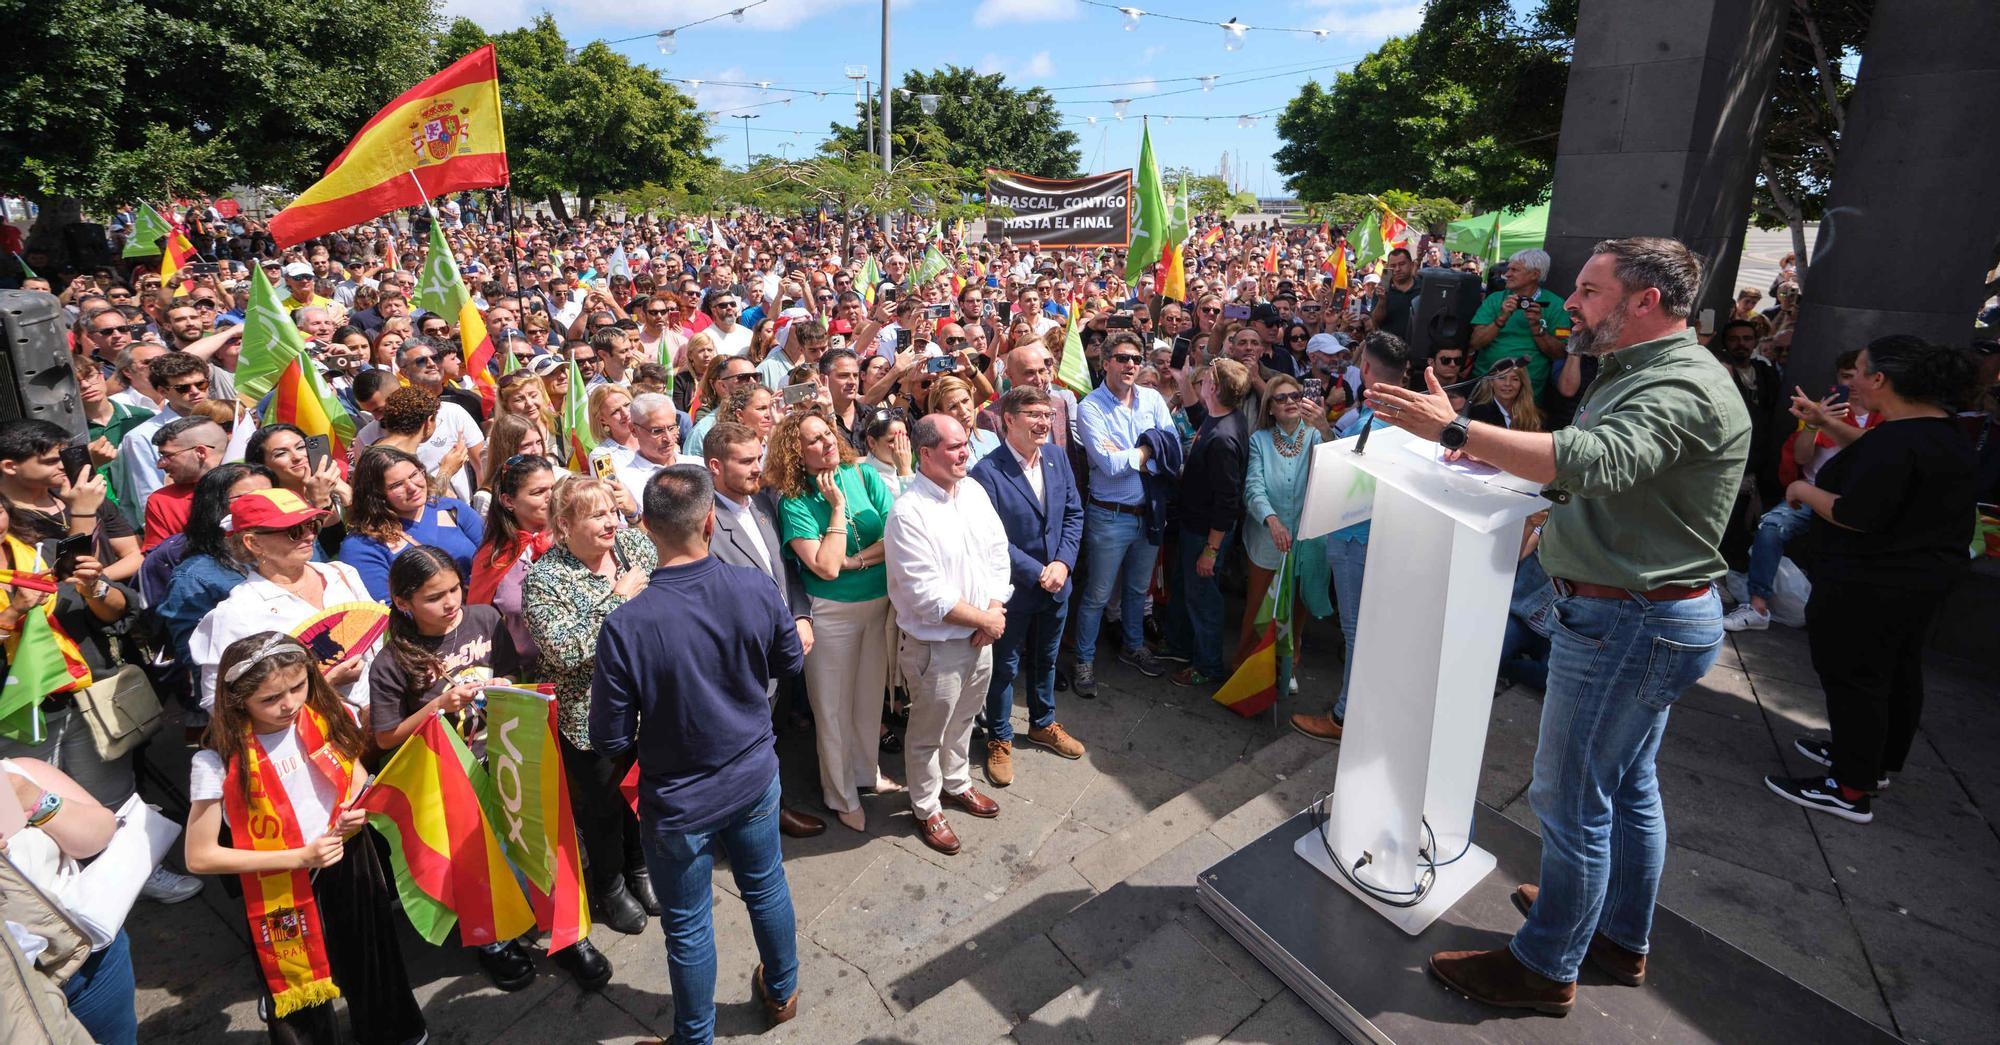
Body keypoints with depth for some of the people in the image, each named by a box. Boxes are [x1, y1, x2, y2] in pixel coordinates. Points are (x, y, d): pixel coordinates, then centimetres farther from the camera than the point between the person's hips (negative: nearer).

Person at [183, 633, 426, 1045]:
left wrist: (361, 809, -12)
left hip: (350, 869, 3)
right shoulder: (218, 762, -18)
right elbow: (200, 857, -14)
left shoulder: (330, 718, -8)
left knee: (374, 974, 24)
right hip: (283, 894, -3)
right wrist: (300, 858, -21)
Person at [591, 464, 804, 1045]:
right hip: (755, 778, 3)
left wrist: (640, 748, 4)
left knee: (688, 926, 18)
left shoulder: (625, 626, -28)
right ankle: (781, 991, 50)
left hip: (678, 802, -3)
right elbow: (790, 663, -1)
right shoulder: (755, 590, -20)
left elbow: (611, 741, -17)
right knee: (766, 887, 26)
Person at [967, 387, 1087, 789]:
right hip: (1012, 590, -6)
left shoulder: (1057, 457, -2)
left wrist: (1063, 563, -10)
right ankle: (999, 739, 33)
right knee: (1005, 666, 12)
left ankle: (1043, 723, 46)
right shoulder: (987, 472, -21)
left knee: (1045, 660, 24)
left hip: (1057, 584, 6)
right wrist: (1038, 573, -20)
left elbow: (1074, 513, 2)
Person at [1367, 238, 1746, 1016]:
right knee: (1625, 783, 22)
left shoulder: (1679, 387, -21)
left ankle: (1545, 967, 17)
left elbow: (1595, 460, -40)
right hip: (1645, 613, 11)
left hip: (1631, 623, -11)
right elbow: (1594, 473, 19)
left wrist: (1454, 430, -42)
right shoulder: (1643, 372, 13)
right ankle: (1620, 936, 39)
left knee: (1571, 797, 0)